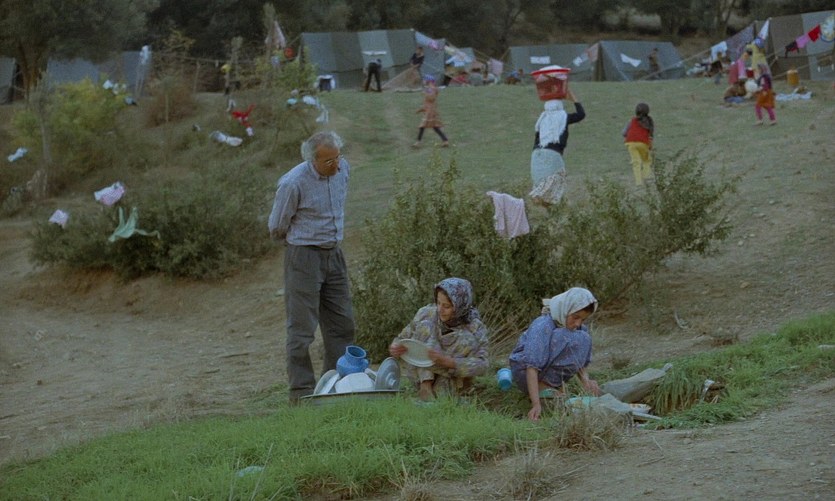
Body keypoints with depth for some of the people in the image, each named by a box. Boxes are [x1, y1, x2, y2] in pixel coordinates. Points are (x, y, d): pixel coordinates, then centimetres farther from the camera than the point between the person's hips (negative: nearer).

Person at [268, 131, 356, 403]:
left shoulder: (343, 168, 0)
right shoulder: (293, 183, -21)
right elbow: (277, 228, -7)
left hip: (334, 255, 7)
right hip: (303, 256, -7)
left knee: (342, 322, 10)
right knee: (302, 327, -3)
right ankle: (302, 391, 3)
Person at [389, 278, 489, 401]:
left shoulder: (475, 327, -12)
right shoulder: (426, 314, -8)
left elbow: (482, 365, -23)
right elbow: (402, 339, 2)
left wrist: (446, 361, -37)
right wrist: (395, 349, -24)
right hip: (423, 375, 1)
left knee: (469, 340, -25)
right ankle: (426, 387, -32)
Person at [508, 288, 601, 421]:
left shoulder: (580, 329, -3)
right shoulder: (542, 326, -25)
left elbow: (579, 362, 7)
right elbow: (532, 366, -31)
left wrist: (586, 382, -16)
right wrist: (536, 404, -40)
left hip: (551, 373, 7)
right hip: (524, 372, -7)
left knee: (583, 339, -12)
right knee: (566, 339, -25)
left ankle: (553, 385, -8)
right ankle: (541, 387, -20)